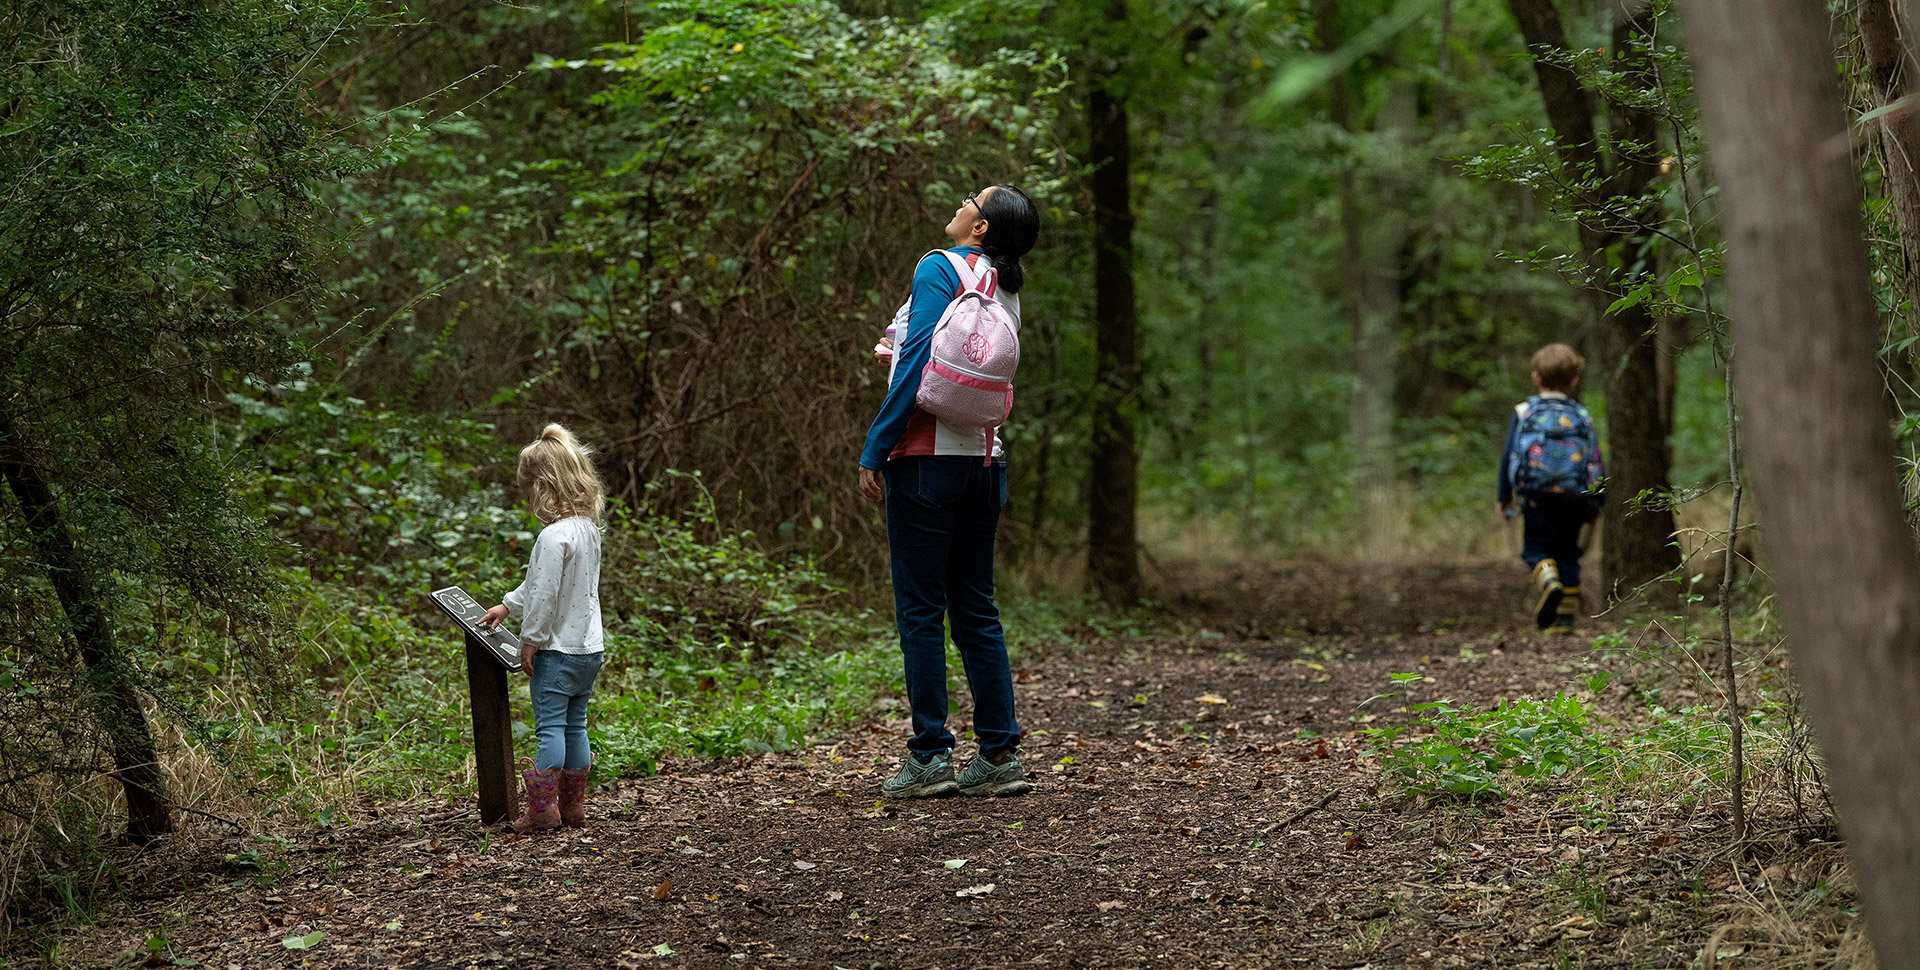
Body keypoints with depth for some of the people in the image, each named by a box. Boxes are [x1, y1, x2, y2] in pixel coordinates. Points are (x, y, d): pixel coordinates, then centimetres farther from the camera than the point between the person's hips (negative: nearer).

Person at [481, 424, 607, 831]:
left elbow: (545, 594, -19)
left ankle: (543, 809, -3)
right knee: (575, 725, 12)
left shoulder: (554, 536, -20)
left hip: (557, 649, -8)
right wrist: (509, 605, 25)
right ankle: (573, 806, 17)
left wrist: (530, 640, -9)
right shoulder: (588, 528, 8)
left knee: (550, 726, -4)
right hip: (590, 646, 8)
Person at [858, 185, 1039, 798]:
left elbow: (918, 364, -16)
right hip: (985, 461, 7)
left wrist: (875, 450, -13)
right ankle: (1000, 754, 9)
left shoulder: (939, 268, -9)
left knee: (920, 611, -1)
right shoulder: (1007, 291, 12)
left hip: (929, 457, -7)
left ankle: (930, 757, 1)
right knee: (975, 610, 11)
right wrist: (900, 352, 23)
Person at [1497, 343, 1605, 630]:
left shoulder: (1523, 412, 5)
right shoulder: (1582, 417, 10)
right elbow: (1595, 461, 11)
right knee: (1567, 552, 11)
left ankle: (1549, 581, -27)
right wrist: (1596, 506, 19)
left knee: (1536, 548, 5)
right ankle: (1566, 614, 8)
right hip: (1575, 498, 2)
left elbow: (1509, 456, 4)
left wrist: (1504, 498, 11)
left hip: (1536, 497, -2)